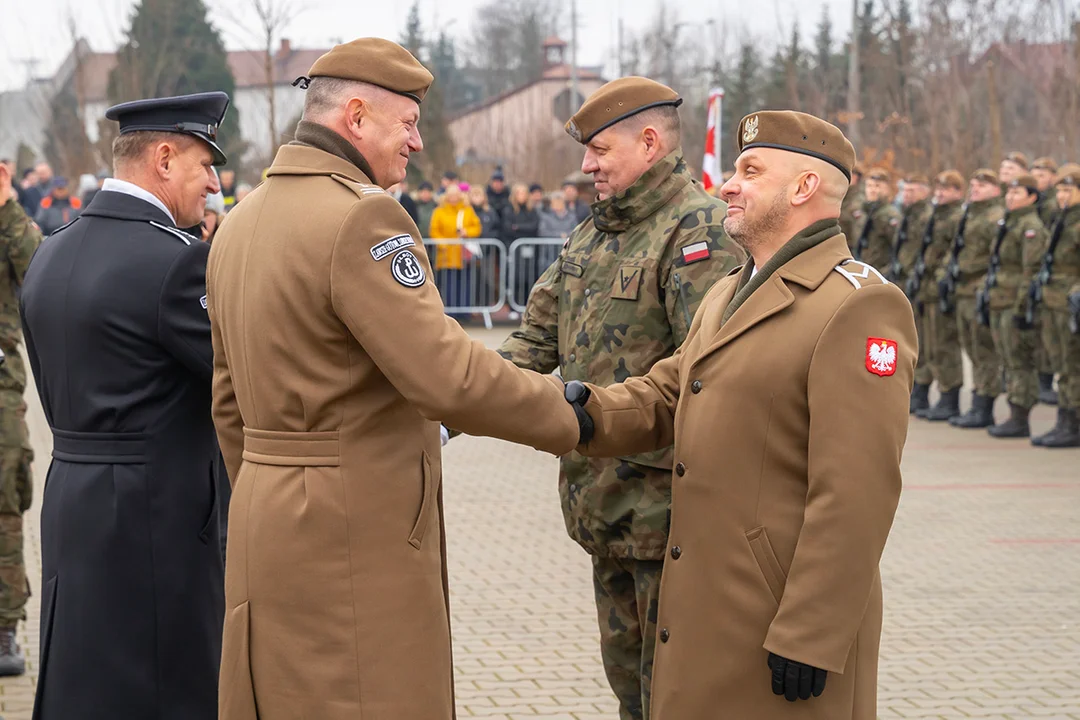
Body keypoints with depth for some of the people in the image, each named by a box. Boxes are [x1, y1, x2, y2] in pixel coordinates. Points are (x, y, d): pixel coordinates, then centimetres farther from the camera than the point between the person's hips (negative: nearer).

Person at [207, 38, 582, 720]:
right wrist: (566, 414, -12)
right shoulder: (362, 216, -17)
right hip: (358, 530, -9)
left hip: (264, 517, 9)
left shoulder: (240, 222, 12)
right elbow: (446, 376, -24)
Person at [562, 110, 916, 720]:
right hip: (707, 612, 9)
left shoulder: (859, 307, -15)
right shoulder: (727, 296, 18)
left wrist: (810, 638, -22)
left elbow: (856, 494, -20)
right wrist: (596, 414, -7)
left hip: (783, 621, -9)